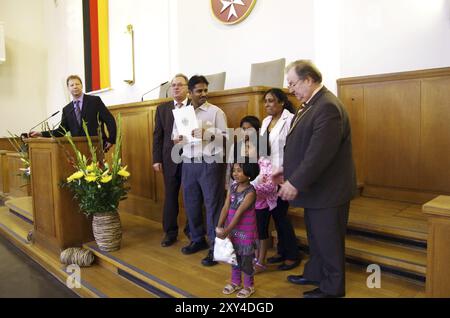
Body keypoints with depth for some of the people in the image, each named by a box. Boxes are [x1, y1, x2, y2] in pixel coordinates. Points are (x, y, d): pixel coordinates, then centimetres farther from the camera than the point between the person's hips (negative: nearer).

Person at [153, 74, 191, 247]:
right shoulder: (162, 108, 10)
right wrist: (157, 159, 2)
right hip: (170, 159, 3)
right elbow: (157, 135, 7)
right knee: (170, 196, 9)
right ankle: (170, 232, 21)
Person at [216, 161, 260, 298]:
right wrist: (219, 226, -11)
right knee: (234, 256, 18)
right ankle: (235, 282, 36)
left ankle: (249, 286, 26)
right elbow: (226, 208, -4)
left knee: (246, 258, 7)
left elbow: (239, 212, -23)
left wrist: (227, 230, -24)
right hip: (232, 229, 6)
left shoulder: (250, 192, -19)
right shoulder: (232, 187, 0)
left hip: (245, 231, -6)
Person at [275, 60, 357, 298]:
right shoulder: (311, 105, 9)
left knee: (328, 241, 8)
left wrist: (296, 183, -24)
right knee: (315, 238, 23)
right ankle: (314, 274, 41)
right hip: (315, 188, 9)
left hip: (327, 190, -9)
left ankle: (332, 288, 27)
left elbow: (320, 153, -28)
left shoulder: (328, 107, -22)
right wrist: (287, 170, 7)